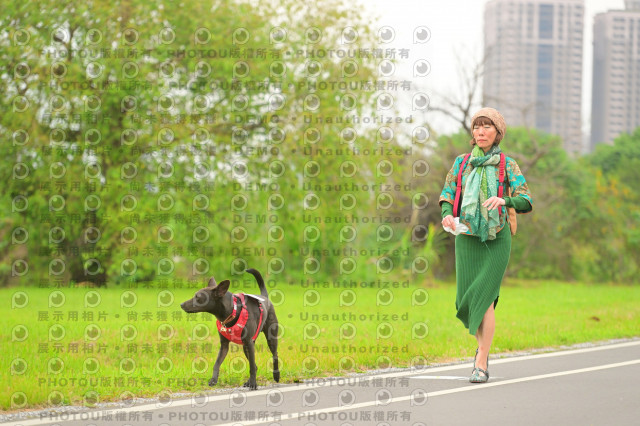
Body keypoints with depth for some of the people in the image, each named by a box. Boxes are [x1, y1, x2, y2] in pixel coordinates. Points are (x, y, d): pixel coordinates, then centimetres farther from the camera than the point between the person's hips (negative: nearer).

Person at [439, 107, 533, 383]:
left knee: (484, 298, -12)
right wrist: (446, 215, -12)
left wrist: (505, 200, -25)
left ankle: (481, 365, -8)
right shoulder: (462, 163, 11)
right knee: (465, 299, 1)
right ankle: (483, 344, 31)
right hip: (467, 238, 3)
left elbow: (526, 202, -4)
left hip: (496, 238, -3)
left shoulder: (508, 165, 3)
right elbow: (447, 194, 10)